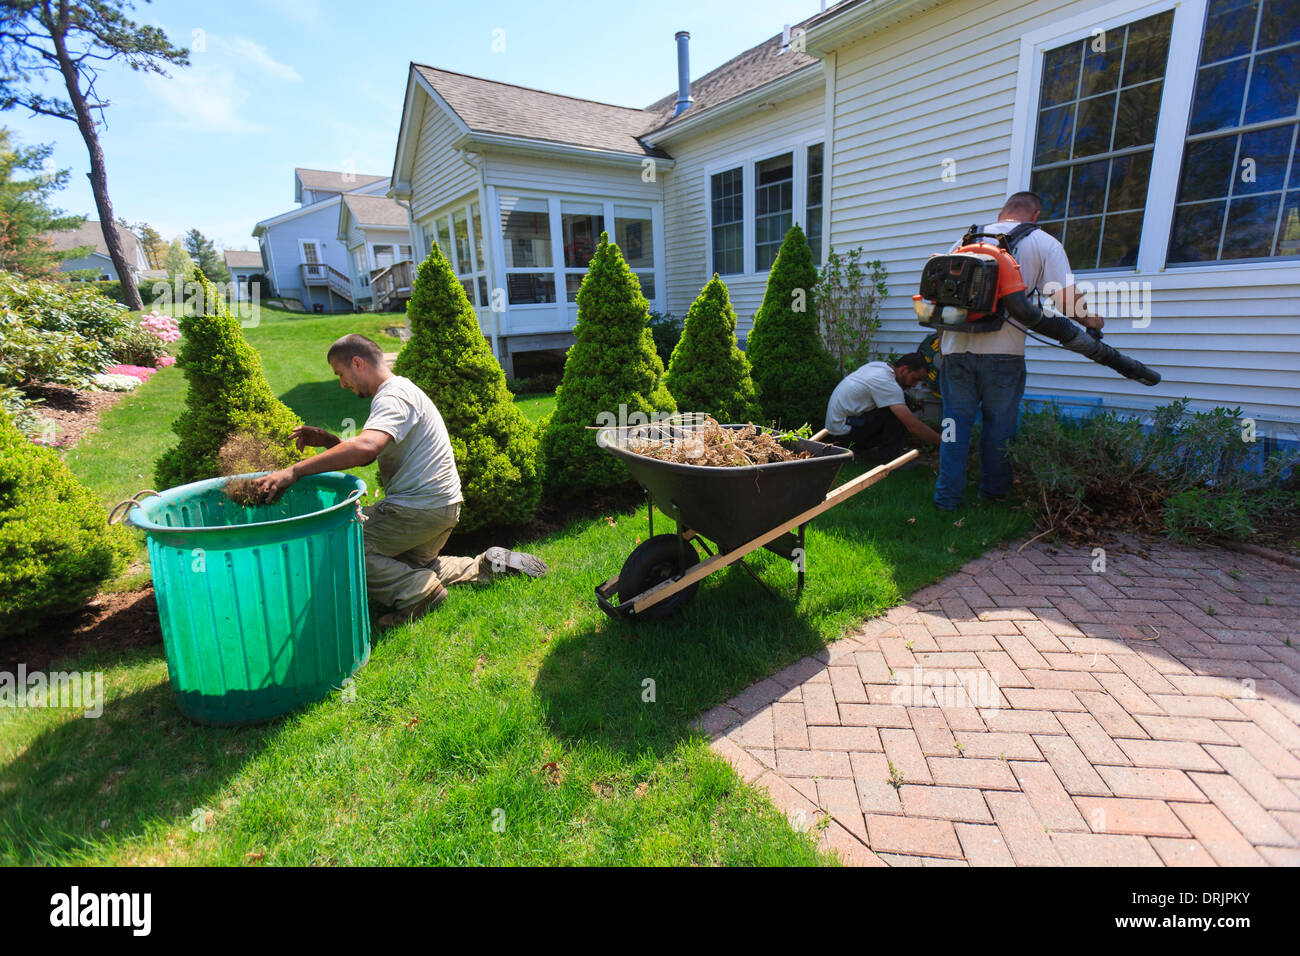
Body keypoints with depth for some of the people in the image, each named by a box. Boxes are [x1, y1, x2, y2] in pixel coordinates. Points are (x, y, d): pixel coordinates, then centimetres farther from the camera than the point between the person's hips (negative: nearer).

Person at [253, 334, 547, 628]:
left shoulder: (393, 396, -16)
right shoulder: (398, 390, 18)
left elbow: (365, 448, -36)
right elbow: (366, 456, 19)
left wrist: (294, 471, -35)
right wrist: (328, 441, 3)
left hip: (418, 509, -11)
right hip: (441, 506, 11)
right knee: (410, 567, 26)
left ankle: (415, 591, -15)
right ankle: (484, 566, 17)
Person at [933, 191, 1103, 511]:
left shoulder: (966, 240, 14)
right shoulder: (1043, 244, 6)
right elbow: (1065, 298, -2)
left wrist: (942, 339, 23)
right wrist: (1090, 319, 17)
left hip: (956, 348, 2)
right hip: (1003, 352, -2)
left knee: (955, 421, 8)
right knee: (999, 424, 11)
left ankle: (948, 495, 8)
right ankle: (993, 491, 22)